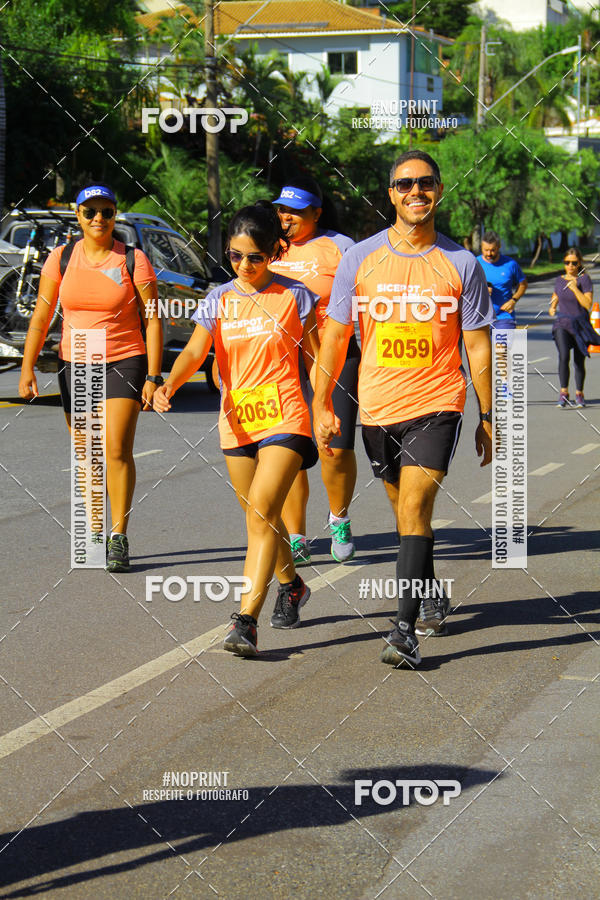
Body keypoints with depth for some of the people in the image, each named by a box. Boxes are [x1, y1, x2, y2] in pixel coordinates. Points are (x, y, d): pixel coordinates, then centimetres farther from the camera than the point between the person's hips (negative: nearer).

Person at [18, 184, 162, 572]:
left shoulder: (133, 260, -3)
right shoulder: (61, 259, 4)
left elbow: (152, 321, -3)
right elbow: (41, 317, 8)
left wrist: (153, 377, -8)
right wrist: (28, 367, 1)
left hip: (124, 363, -3)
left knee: (117, 450, -14)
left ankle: (120, 539, -10)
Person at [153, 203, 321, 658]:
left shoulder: (294, 295, -2)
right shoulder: (219, 300, 5)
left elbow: (314, 357, 5)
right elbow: (196, 351, -5)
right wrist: (170, 384, -24)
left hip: (284, 419, -4)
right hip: (237, 422, 4)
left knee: (261, 514, -16)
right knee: (261, 517, 17)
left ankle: (246, 621, -20)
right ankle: (291, 585, 43)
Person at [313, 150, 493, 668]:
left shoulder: (462, 265, -2)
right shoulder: (360, 259, 1)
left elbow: (478, 347, 4)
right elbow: (336, 334, 7)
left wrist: (487, 419, 4)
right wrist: (322, 404, 3)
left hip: (436, 405, -3)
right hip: (377, 408, 3)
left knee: (413, 509, -16)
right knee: (406, 512, 17)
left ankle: (405, 630, -18)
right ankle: (431, 598, 40)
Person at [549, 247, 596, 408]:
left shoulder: (584, 279, -5)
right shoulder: (559, 280, 6)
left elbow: (587, 304, -14)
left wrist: (575, 288, -20)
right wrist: (552, 309, 4)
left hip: (581, 325, -1)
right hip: (563, 324, 1)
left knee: (579, 361, 7)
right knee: (563, 356, -21)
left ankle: (579, 394, 26)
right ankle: (563, 393, -13)